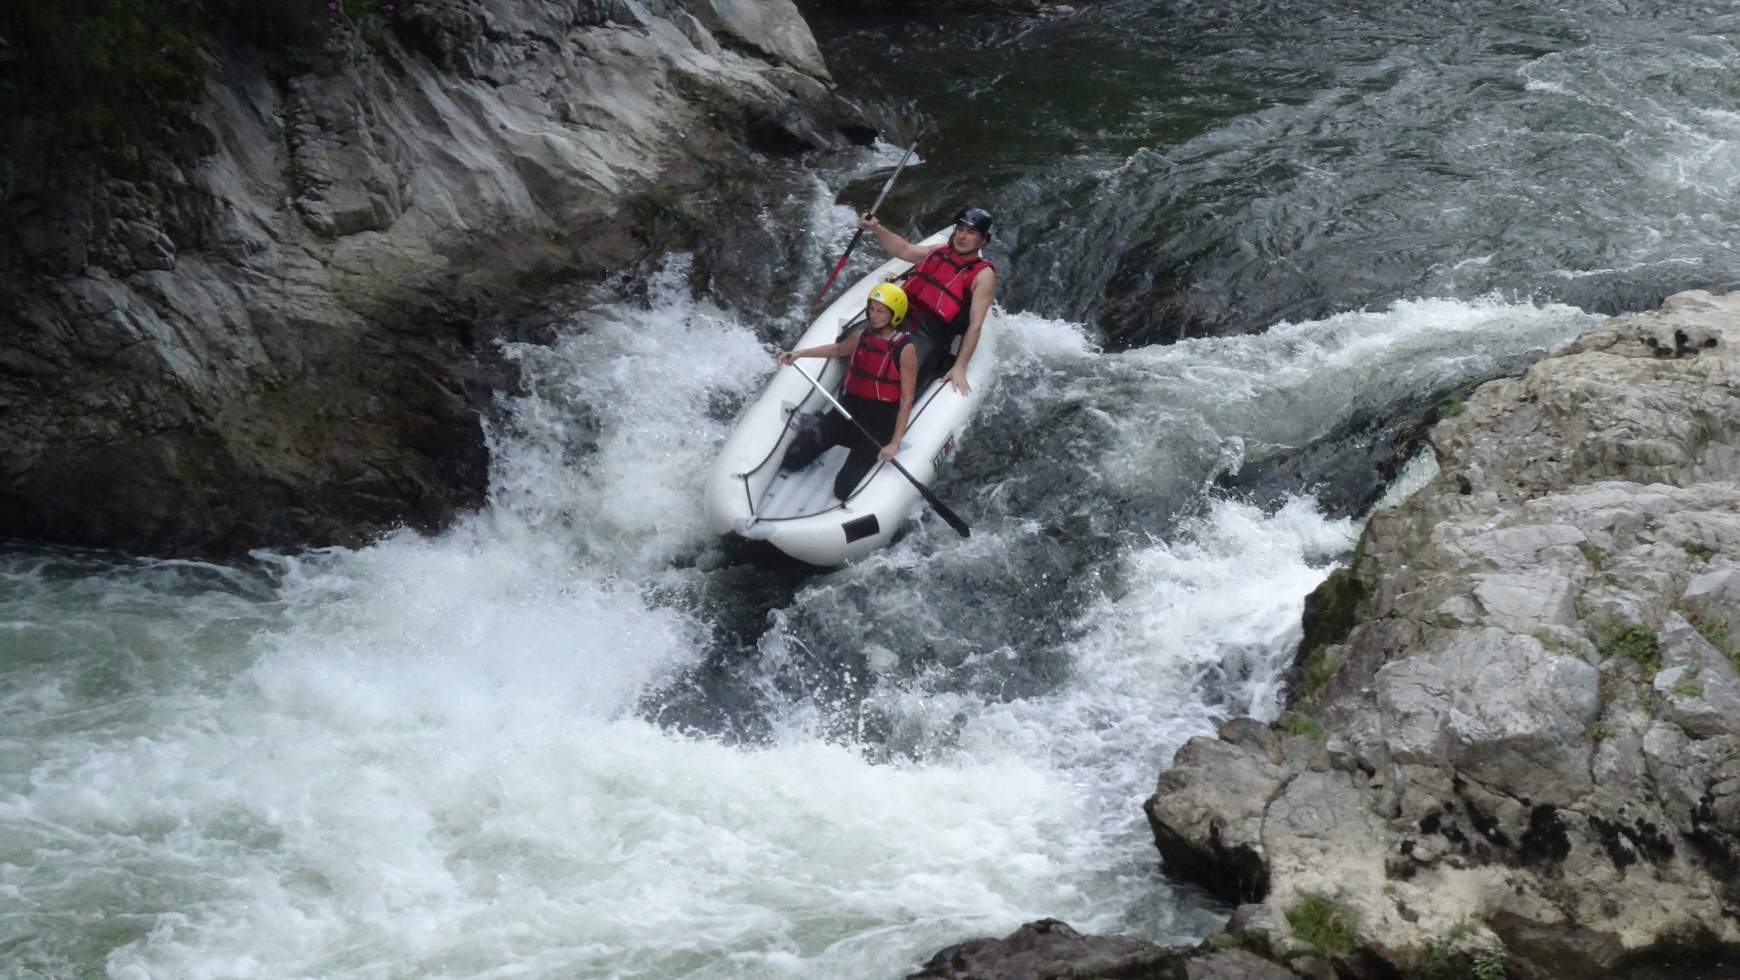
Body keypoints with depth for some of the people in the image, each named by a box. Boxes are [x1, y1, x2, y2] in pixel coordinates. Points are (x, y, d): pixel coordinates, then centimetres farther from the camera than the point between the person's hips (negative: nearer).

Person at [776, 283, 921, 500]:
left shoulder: (905, 349, -17)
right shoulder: (862, 336, 1)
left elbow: (906, 400, -17)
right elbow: (838, 349, 26)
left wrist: (895, 443, -22)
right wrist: (798, 353, 16)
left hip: (879, 422, -5)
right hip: (849, 408, 5)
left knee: (844, 489, -9)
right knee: (792, 460, -5)